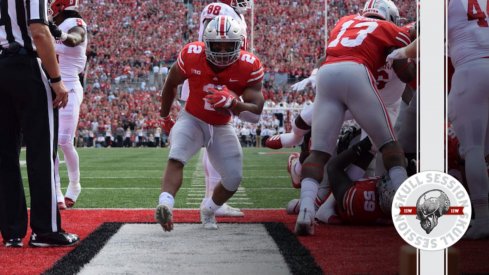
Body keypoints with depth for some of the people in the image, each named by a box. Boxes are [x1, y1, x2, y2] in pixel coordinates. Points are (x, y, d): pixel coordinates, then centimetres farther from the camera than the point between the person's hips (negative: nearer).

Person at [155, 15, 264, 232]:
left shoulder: (249, 67, -23)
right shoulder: (191, 56, -22)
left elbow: (256, 111, -24)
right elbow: (171, 84, -1)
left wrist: (233, 104, -45)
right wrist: (165, 116, 13)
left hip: (222, 128, 2)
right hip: (192, 120, -2)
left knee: (233, 178, -2)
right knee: (176, 158, -29)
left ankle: (208, 210, 25)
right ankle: (165, 206, -46)